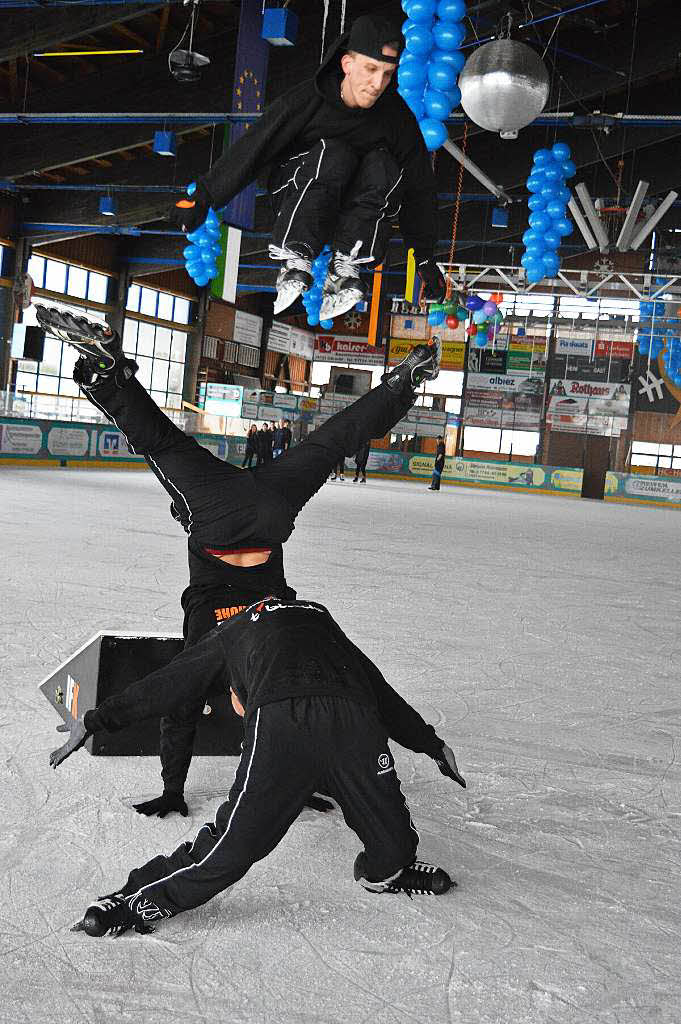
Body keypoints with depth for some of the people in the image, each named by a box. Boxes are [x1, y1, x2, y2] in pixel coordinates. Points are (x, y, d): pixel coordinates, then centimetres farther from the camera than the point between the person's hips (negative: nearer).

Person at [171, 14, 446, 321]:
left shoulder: (397, 116, -11)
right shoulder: (307, 99, -18)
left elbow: (420, 186, -2)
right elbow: (252, 147, -15)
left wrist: (424, 257, -2)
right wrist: (202, 198, -14)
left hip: (349, 207, 2)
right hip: (293, 193, -2)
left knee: (383, 164, -28)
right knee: (335, 152, -33)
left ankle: (344, 267, -36)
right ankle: (294, 261, -41)